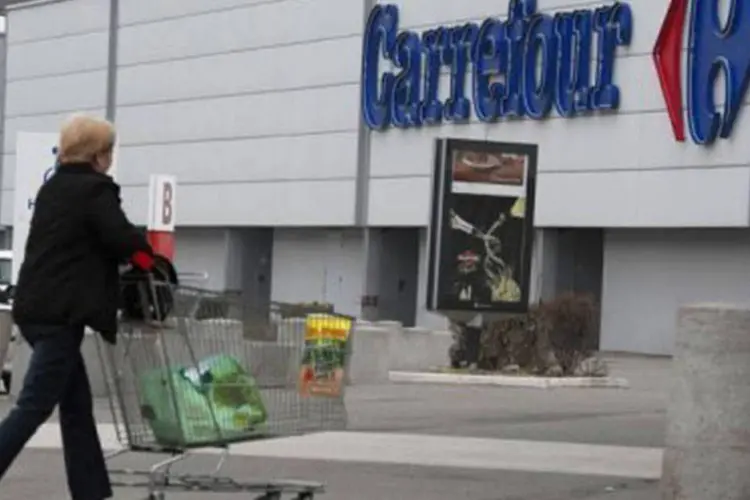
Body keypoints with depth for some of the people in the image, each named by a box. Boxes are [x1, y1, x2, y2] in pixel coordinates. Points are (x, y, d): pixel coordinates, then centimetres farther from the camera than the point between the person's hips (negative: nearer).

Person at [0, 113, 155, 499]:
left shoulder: (51, 189, 18)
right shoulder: (96, 189, -8)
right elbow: (121, 237, -17)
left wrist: (126, 255, 14)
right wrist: (146, 258, 3)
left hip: (37, 308, 9)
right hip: (61, 313, -9)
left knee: (77, 407, 11)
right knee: (35, 406, -9)